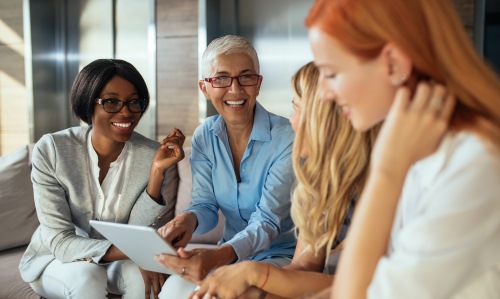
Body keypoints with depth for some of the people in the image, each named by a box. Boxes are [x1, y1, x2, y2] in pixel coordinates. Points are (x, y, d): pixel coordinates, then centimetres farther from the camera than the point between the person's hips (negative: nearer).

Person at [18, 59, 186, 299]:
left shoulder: (152, 155, -16)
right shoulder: (50, 150, -20)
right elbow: (60, 241, -21)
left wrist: (157, 172, -29)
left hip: (115, 261, 2)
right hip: (55, 260, -1)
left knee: (141, 275, -29)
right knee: (87, 276, -33)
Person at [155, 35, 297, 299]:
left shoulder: (286, 138, -17)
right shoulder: (204, 136, -1)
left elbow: (268, 222, -21)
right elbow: (206, 206, -1)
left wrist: (219, 256, -40)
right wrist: (189, 219, -27)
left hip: (280, 255, -4)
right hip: (230, 253, 4)